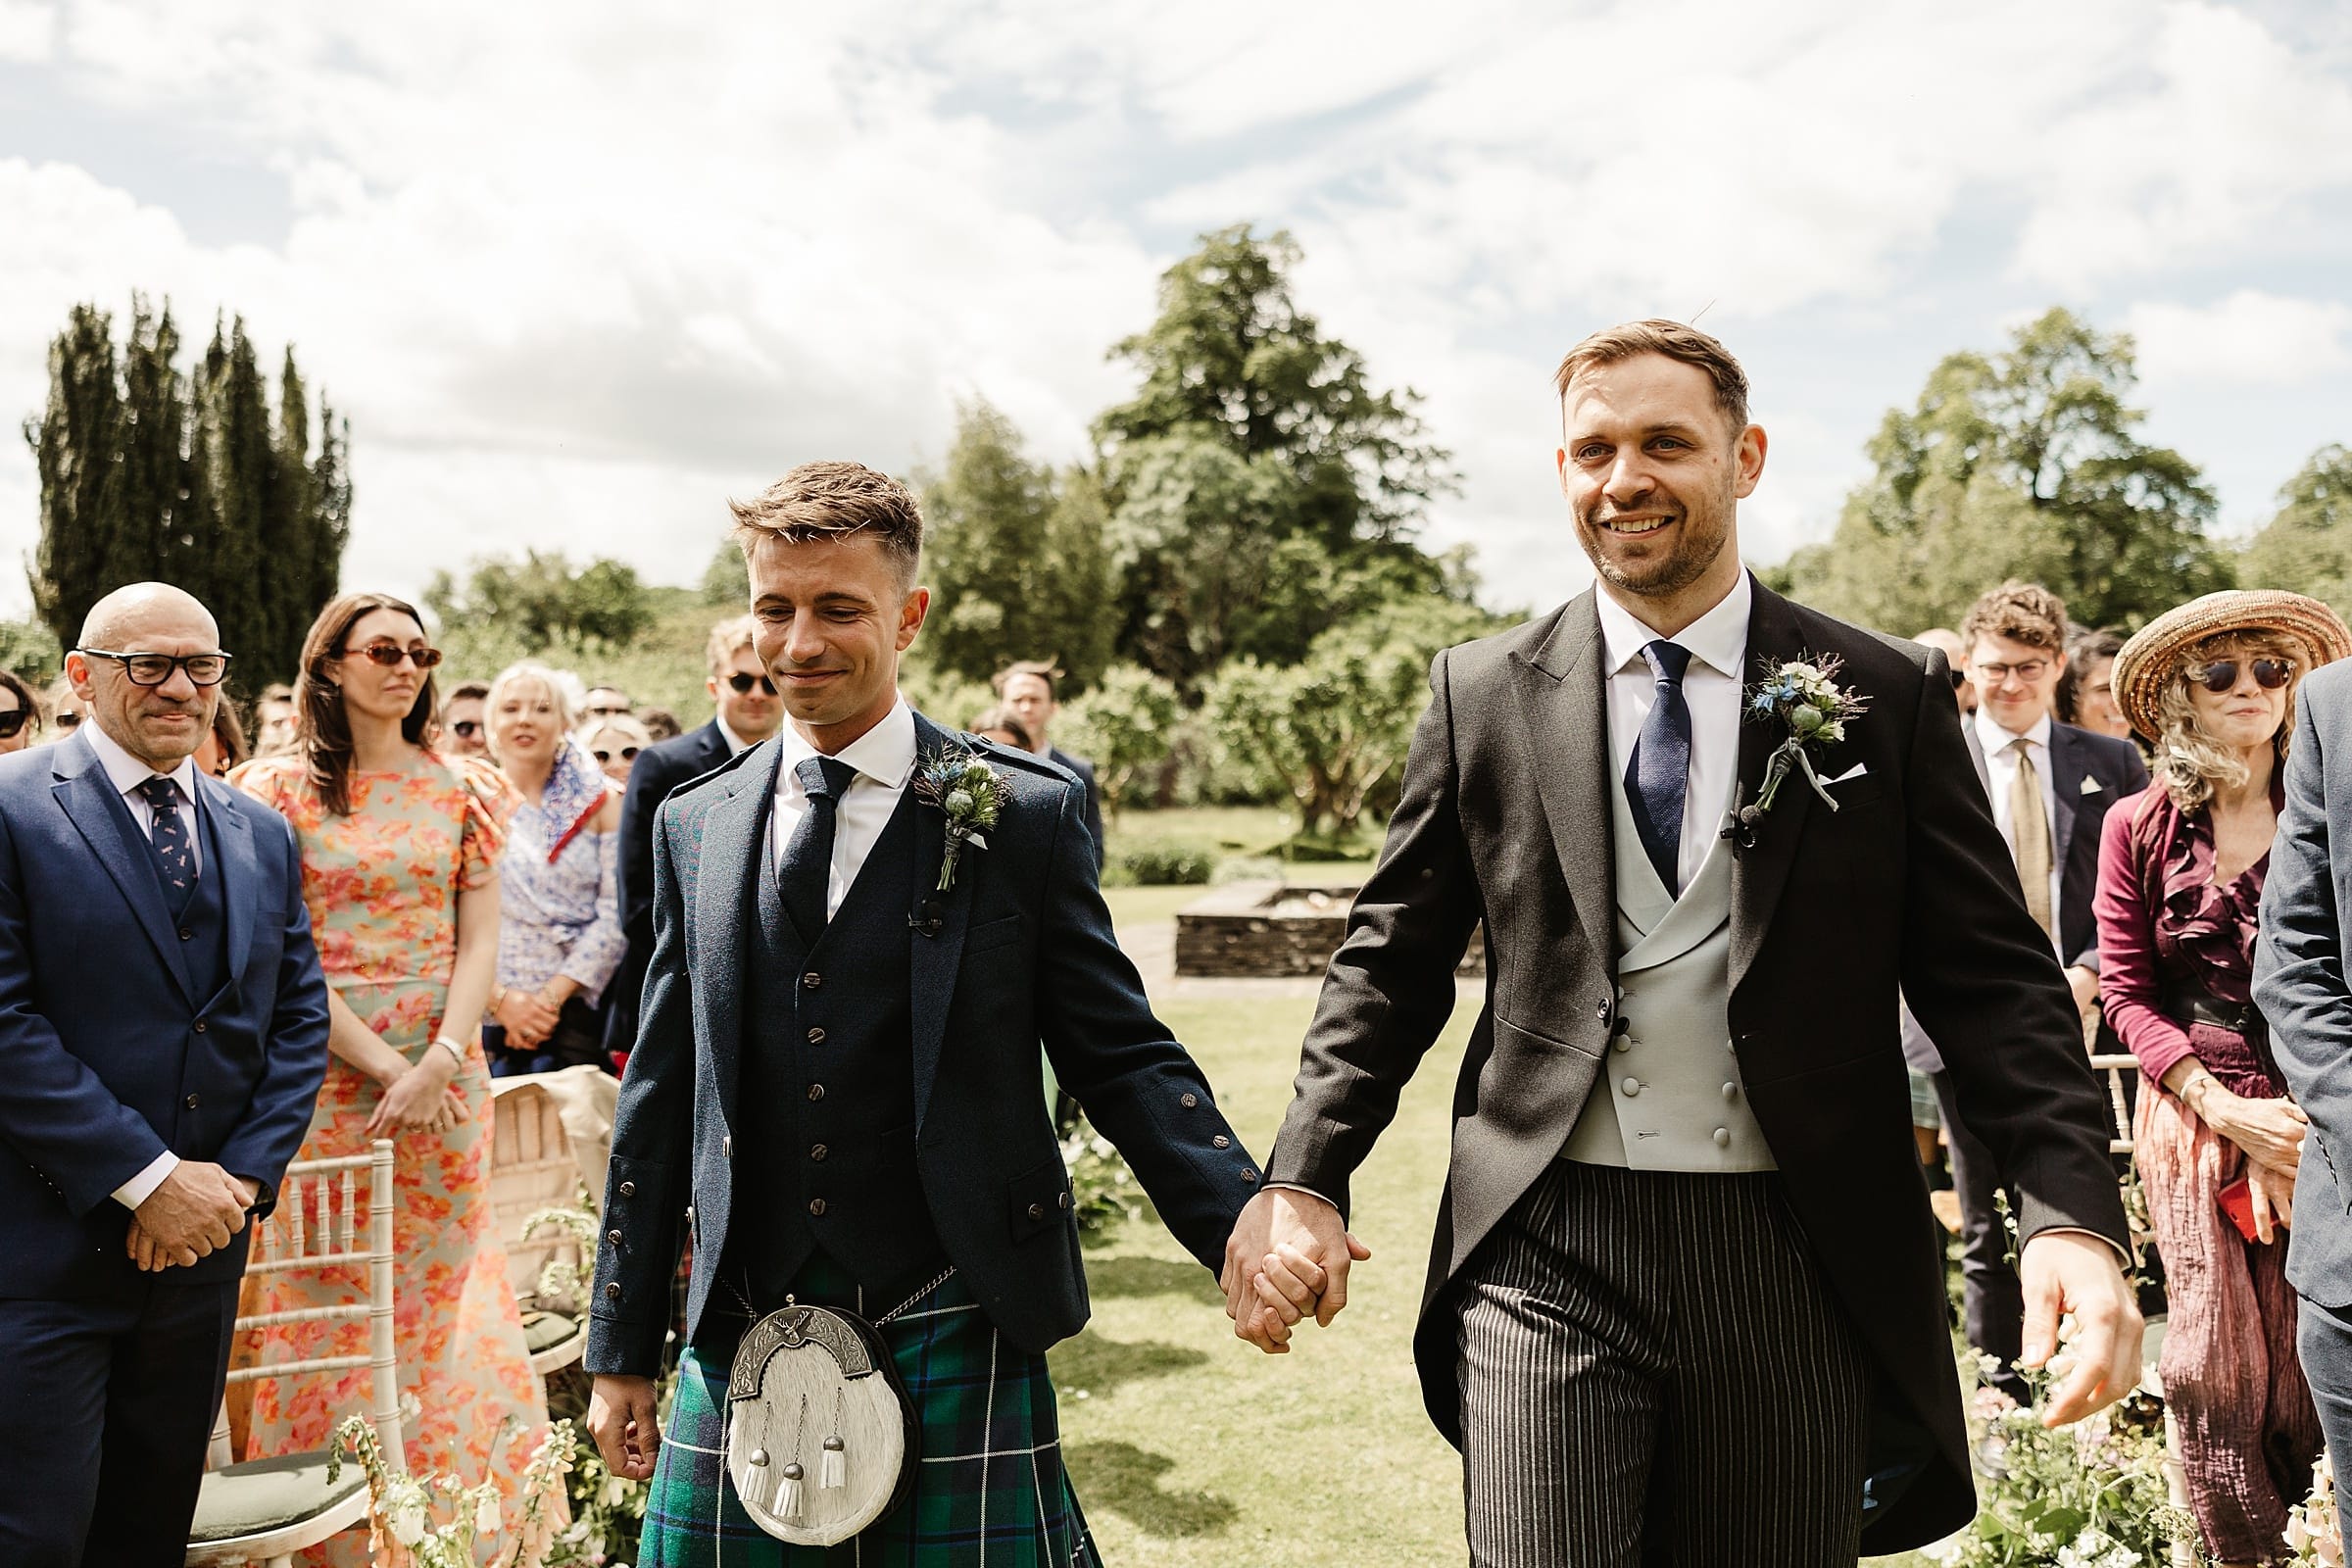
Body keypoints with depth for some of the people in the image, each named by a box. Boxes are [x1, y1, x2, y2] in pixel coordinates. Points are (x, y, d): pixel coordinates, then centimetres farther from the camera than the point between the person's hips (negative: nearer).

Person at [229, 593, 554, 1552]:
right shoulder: (280, 790, -1)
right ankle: (335, 1535, 18)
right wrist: (384, 1064, -13)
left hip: (444, 1077, 2)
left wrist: (441, 1061, -12)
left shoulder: (462, 789, 7)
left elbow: (479, 943, 3)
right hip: (325, 1072, -2)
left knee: (440, 1293, 8)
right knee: (330, 1303, 3)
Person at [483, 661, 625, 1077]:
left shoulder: (599, 803, 5)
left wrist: (552, 995, -10)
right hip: (482, 1016, 0)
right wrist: (499, 998, -11)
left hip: (573, 1014, 0)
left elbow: (615, 916, -2)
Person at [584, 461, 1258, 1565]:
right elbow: (660, 1095, 11)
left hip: (955, 1347, -3)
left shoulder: (1027, 813, -3)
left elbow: (1122, 1057, -3)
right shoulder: (695, 825, 7)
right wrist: (622, 1352, 13)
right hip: (740, 1342, 3)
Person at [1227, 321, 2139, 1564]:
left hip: (1795, 1266, 1)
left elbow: (1992, 979, 0)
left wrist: (2072, 1217, -14)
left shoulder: (1887, 699, 2)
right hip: (1545, 1253, 0)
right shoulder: (1481, 695, 4)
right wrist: (1303, 1179, -3)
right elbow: (1392, 962, 7)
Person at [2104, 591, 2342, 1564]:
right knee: (2217, 1366, 3)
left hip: (2323, 1122, 0)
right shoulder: (2139, 828, 2)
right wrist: (2228, 1110, -9)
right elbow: (2128, 992, 1)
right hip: (2195, 1117, 0)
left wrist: (2322, 1111, -11)